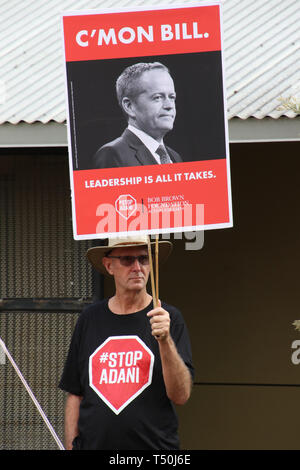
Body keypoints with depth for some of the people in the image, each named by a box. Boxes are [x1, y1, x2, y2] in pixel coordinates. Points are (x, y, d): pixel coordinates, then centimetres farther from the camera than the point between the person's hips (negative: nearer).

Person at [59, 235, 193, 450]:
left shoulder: (170, 318, 2)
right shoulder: (90, 319, 10)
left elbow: (181, 396, -7)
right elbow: (75, 395, 13)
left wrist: (165, 340, -19)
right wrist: (71, 446, 6)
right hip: (93, 444, 2)